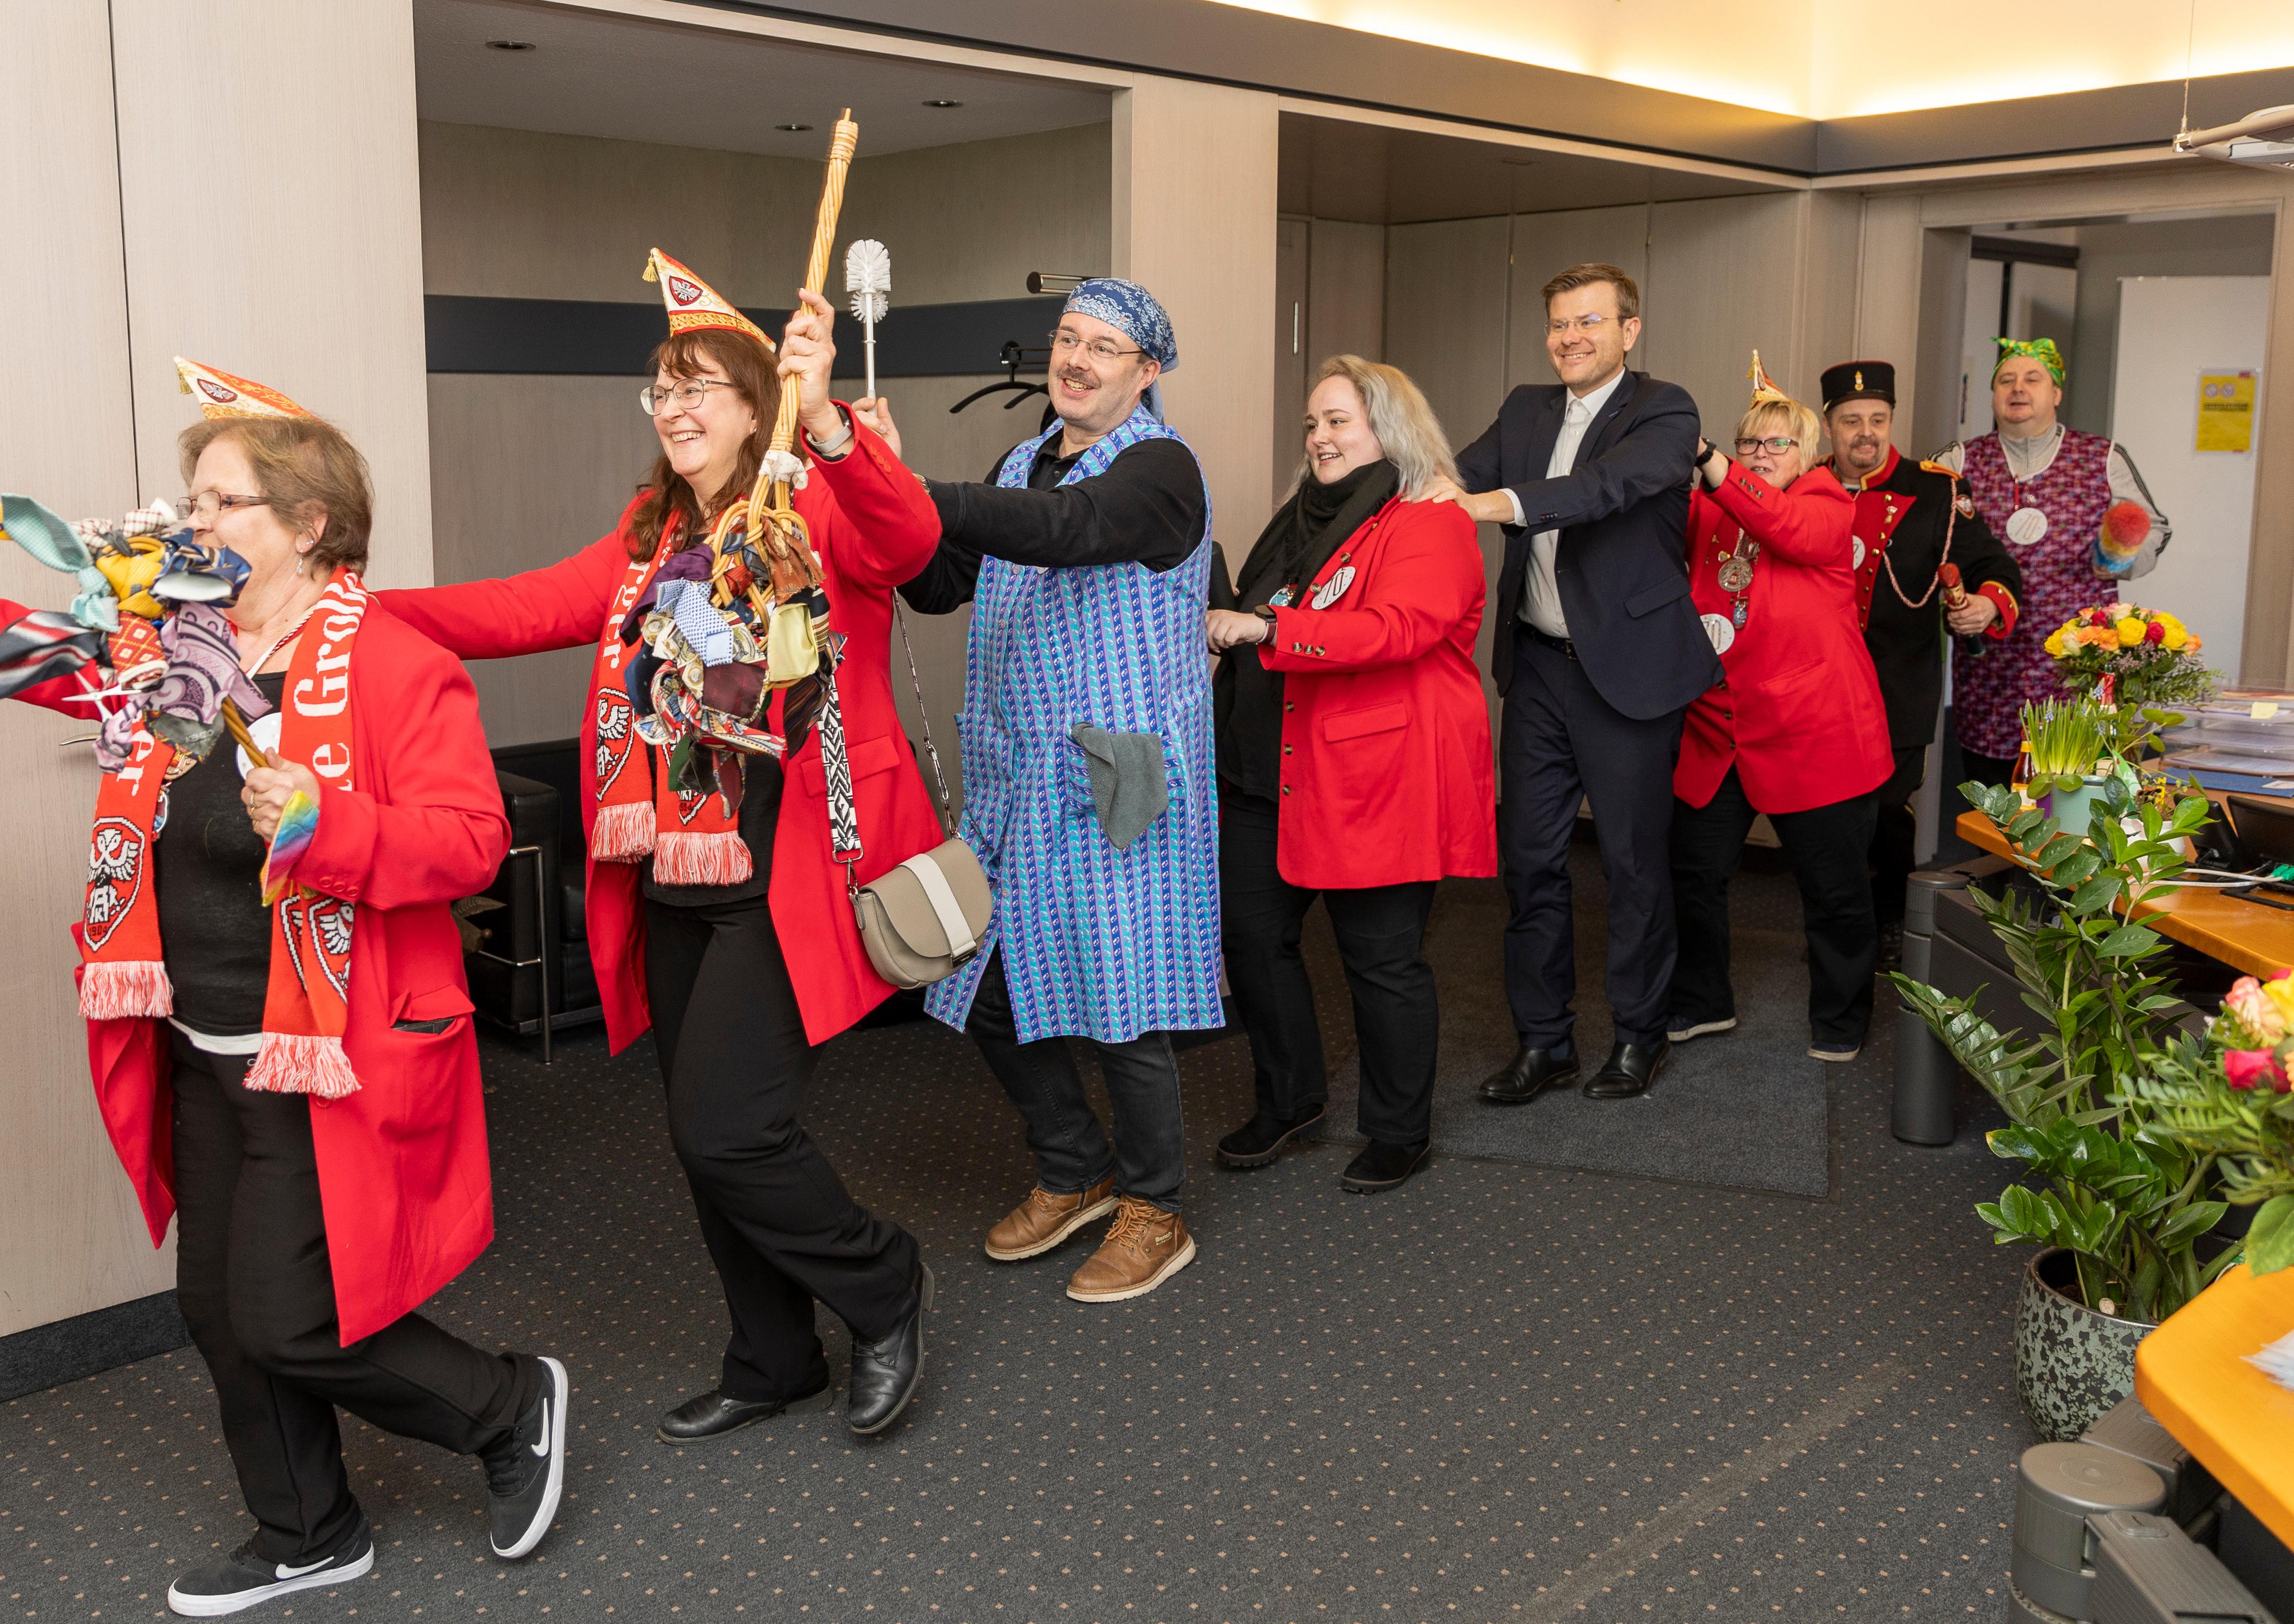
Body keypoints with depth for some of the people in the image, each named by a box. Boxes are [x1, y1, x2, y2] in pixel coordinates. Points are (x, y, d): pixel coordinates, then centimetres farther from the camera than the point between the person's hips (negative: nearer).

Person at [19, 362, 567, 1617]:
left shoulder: (395, 665, -14)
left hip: (330, 1064, -8)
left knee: (286, 1322, -6)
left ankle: (511, 1408, 19)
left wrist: (327, 827, -33)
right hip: (204, 1056, 8)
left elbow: (468, 840, -20)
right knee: (218, 1309, 16)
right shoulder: (167, 652, 7)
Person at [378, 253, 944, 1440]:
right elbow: (530, 607, 5)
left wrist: (825, 425, -45)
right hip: (676, 875, 8)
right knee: (704, 1134, 14)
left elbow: (906, 539, -28)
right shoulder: (651, 534, 14)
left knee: (726, 1129, -12)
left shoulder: (815, 507, -7)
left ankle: (882, 1287, 16)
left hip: (784, 876, -8)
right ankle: (775, 1364, 33)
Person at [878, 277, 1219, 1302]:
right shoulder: (1024, 462, 15)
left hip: (1113, 784, -7)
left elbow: (1062, 528, -30)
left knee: (1119, 997, -1)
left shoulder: (1160, 468, -10)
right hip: (1014, 778, 8)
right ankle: (1076, 1173, 32)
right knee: (990, 990, 11)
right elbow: (940, 587, 12)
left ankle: (1155, 1213, 18)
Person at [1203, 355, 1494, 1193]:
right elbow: (1248, 622, 31)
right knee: (1249, 932, 9)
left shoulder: (1429, 524, -9)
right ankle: (1288, 1103, 28)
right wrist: (1220, 613, 11)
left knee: (1382, 958, 1)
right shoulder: (1304, 518, 17)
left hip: (1378, 779, -8)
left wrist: (1266, 628, -29)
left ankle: (1399, 1133, 19)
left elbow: (1400, 627, -26)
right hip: (1275, 772, 8)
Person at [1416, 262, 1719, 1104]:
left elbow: (1618, 481, -27)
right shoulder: (1526, 409, 12)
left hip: (1627, 668, -5)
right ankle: (1542, 1040, 21)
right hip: (1538, 665, 5)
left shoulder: (1664, 411, -7)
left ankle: (1639, 1033, 24)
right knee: (1529, 855, 8)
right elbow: (1461, 476, -3)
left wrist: (1503, 501, -41)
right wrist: (1429, 488, -27)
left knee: (1634, 860, 6)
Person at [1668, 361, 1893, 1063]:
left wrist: (1706, 460, -30)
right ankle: (1703, 1001, 28)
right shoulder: (1708, 511, 12)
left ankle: (1839, 1019, 25)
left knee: (1833, 886, 6)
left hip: (1812, 733, -4)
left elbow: (1792, 530, -22)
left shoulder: (1829, 505, -2)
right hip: (1716, 732, 4)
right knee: (1693, 873, 8)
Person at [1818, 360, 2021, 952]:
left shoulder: (1935, 492, -4)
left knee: (1888, 811, 3)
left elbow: (1994, 566, -5)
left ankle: (1890, 926, 23)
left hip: (1898, 696, -3)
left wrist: (1987, 605, -25)